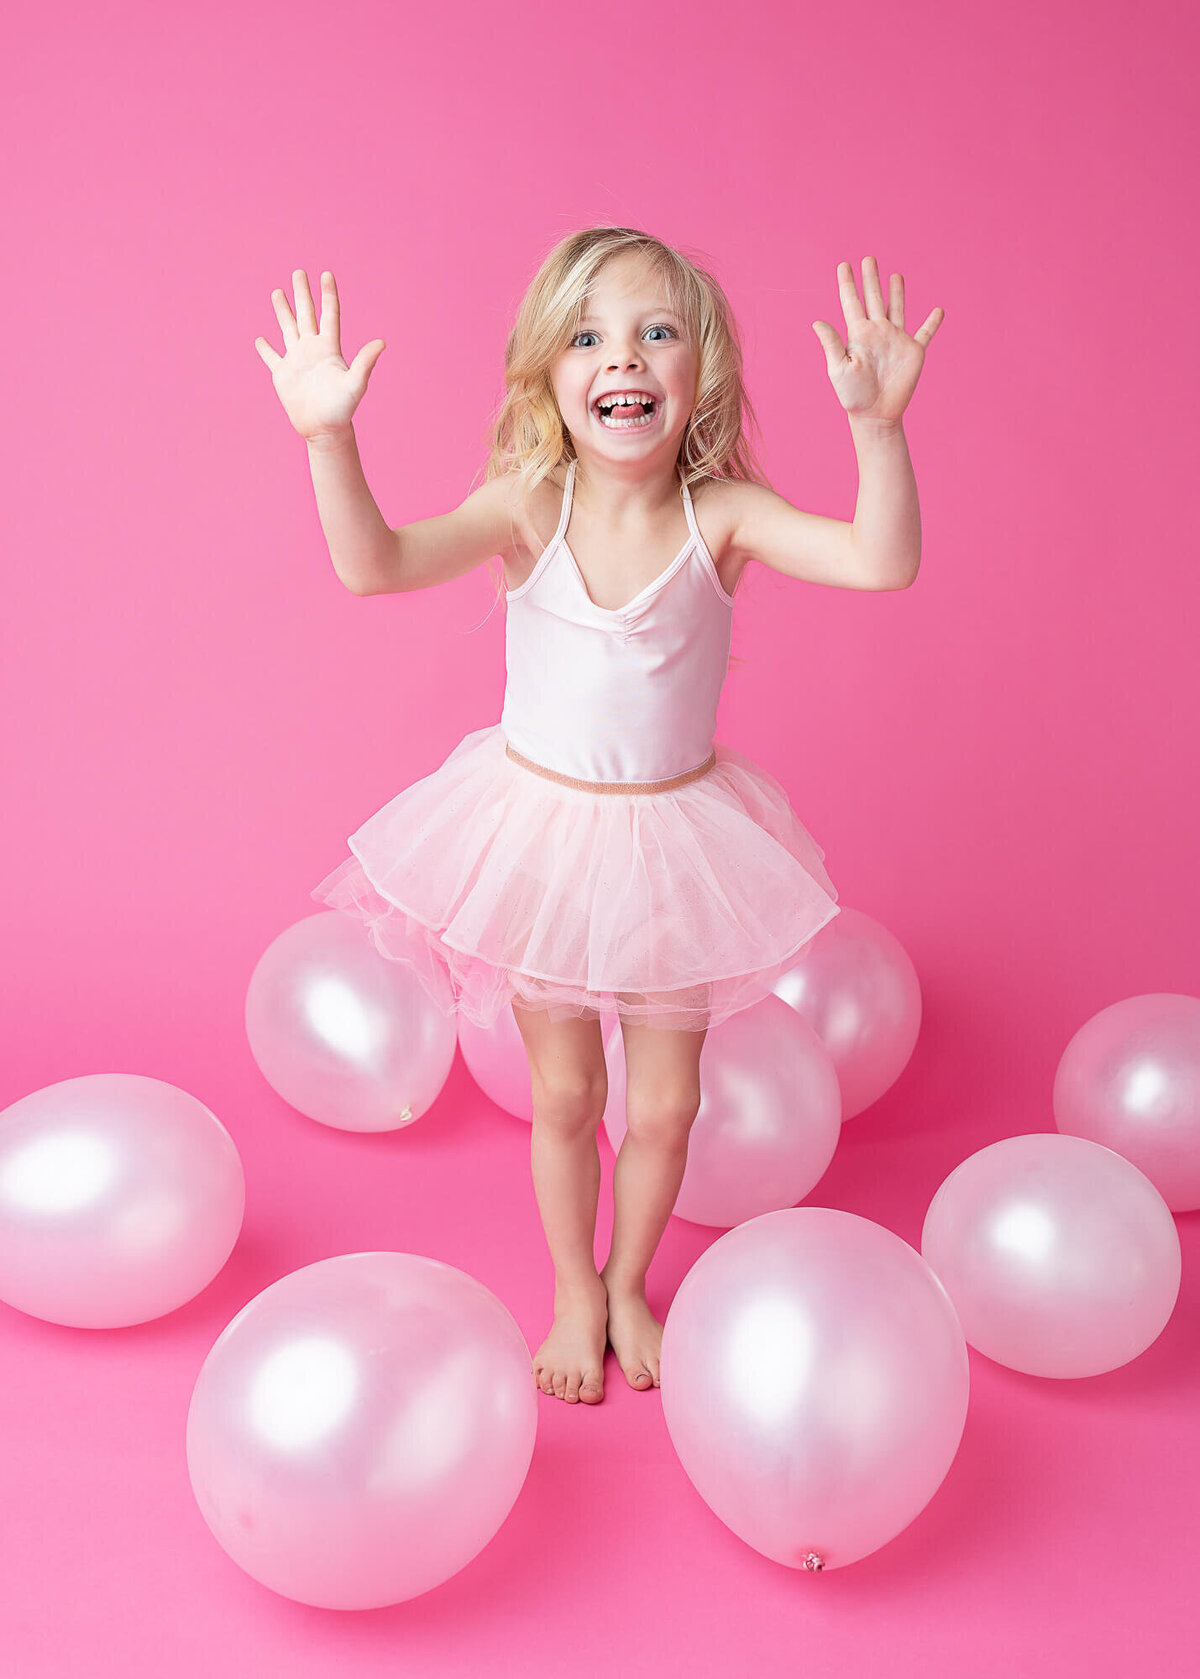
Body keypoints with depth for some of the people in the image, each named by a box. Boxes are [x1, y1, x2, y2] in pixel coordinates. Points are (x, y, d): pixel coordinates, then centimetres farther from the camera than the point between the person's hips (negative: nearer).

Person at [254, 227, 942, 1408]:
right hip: (541, 829, 0)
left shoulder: (723, 514, -16)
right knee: (564, 1092, 16)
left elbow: (883, 561, -28)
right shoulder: (528, 507, -16)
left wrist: (876, 423, -42)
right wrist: (328, 437, -45)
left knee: (663, 1104, 13)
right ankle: (574, 1293, 41)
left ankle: (629, 1281, 42)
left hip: (677, 837, 1)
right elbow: (375, 565, -30)